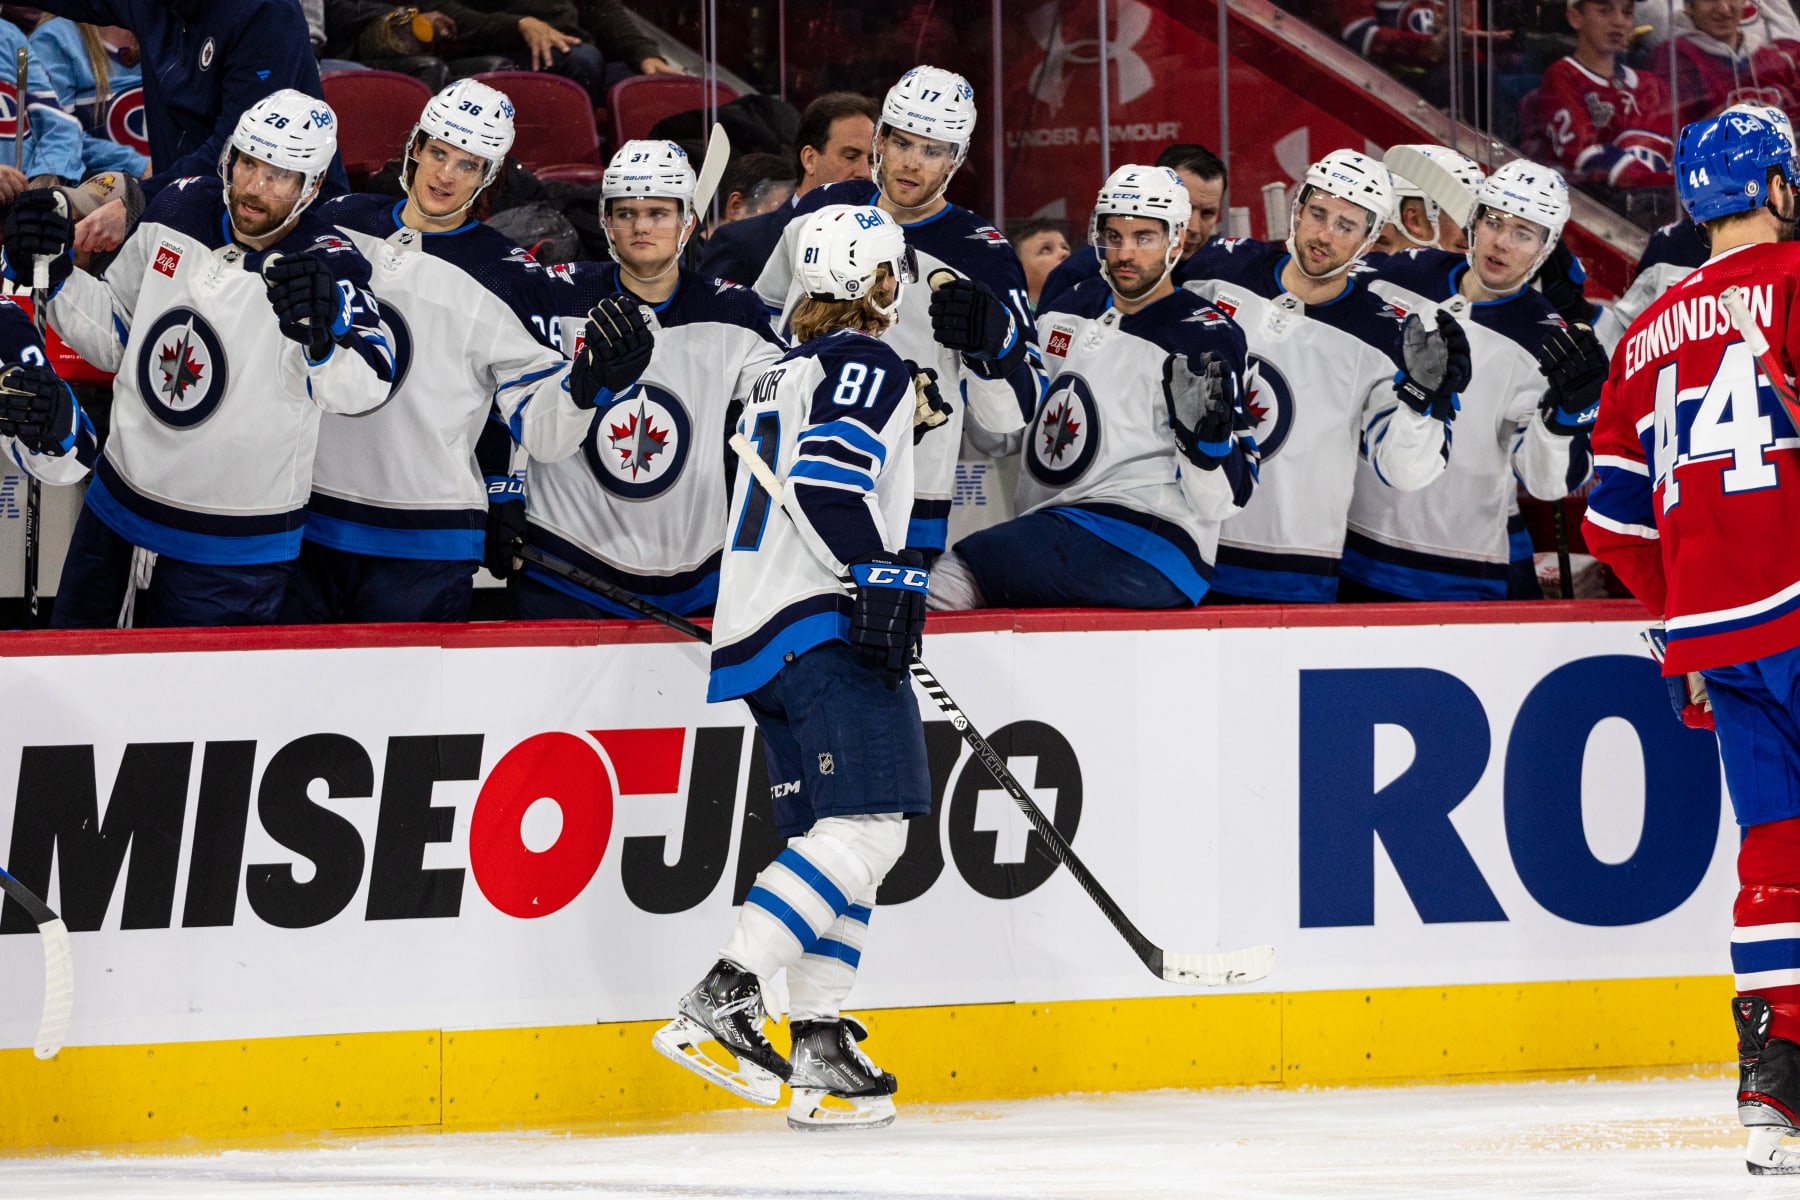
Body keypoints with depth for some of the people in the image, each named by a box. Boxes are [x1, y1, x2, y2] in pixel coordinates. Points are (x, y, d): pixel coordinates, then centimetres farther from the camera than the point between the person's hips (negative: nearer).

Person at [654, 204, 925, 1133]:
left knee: (829, 831, 9)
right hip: (823, 627, -10)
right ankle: (722, 996, -26)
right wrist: (879, 576, -22)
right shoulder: (865, 366, -3)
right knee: (868, 821, -16)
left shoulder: (782, 377, 25)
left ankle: (819, 1051, 2)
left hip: (758, 635, 10)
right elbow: (827, 478, -19)